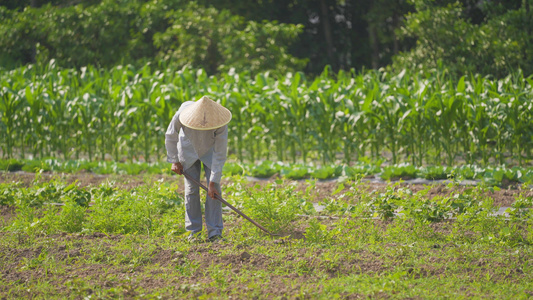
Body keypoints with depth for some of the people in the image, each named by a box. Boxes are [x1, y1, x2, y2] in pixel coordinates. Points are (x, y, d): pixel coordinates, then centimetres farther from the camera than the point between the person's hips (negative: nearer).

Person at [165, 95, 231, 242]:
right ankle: (193, 230, 5)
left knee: (213, 190, -12)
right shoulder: (182, 114, -34)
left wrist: (213, 182, -28)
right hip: (189, 150, 1)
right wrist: (175, 161, -6)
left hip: (210, 151, -1)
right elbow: (170, 136, -13)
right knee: (192, 189, -4)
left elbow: (220, 155, -29)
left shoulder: (220, 123, -36)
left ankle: (214, 232, -10)